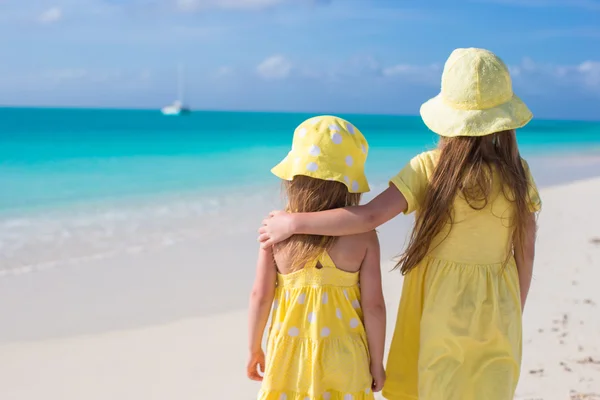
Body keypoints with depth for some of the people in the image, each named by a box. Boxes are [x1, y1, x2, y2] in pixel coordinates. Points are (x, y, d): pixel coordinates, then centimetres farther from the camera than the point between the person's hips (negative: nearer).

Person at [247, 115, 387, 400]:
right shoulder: (363, 235, -13)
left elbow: (260, 295, -6)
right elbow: (374, 305, -11)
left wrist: (254, 349, 8)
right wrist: (376, 363, 2)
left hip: (289, 358, 1)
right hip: (343, 361, -1)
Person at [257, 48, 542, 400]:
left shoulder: (428, 169, -14)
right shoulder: (517, 173, -5)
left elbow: (369, 216, -22)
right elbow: (526, 251, 1)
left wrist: (293, 222, -13)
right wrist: (513, 317, 14)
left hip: (441, 314, -2)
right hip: (497, 315, 2)